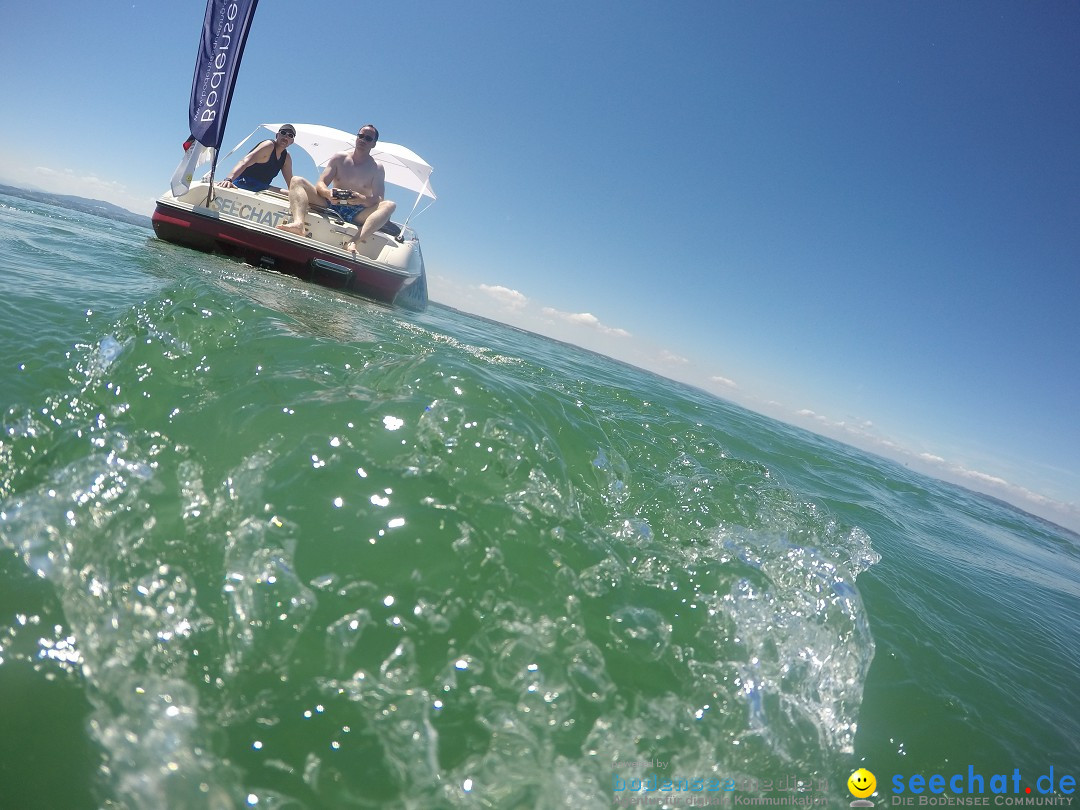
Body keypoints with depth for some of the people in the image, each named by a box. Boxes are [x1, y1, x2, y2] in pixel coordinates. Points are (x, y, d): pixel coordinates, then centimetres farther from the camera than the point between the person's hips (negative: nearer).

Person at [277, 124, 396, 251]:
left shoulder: (377, 169, 8)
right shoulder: (340, 158, 13)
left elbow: (379, 199, -5)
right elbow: (320, 184, 5)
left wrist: (362, 199, -28)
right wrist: (328, 193, -20)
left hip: (356, 215, -2)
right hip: (330, 206, 2)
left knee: (390, 205, -27)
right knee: (297, 181, -12)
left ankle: (354, 242, -50)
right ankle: (299, 223, -43)